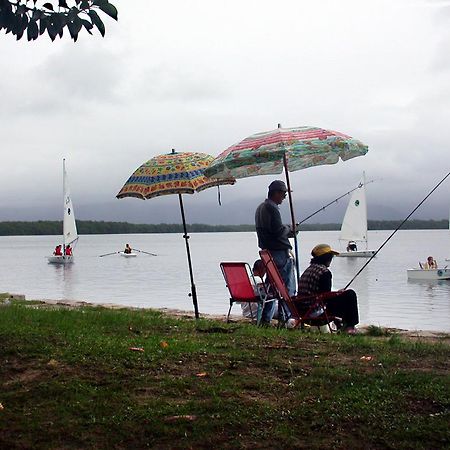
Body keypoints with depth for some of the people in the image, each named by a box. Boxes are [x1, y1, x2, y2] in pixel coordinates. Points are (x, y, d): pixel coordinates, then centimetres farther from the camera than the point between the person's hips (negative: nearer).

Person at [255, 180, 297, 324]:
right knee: (288, 287, -4)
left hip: (267, 251, 10)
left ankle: (265, 318, 16)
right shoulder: (272, 208, -15)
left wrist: (288, 231, 11)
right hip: (280, 252, -10)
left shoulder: (260, 208, 17)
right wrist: (289, 229, -2)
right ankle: (286, 317, -3)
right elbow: (278, 231, -22)